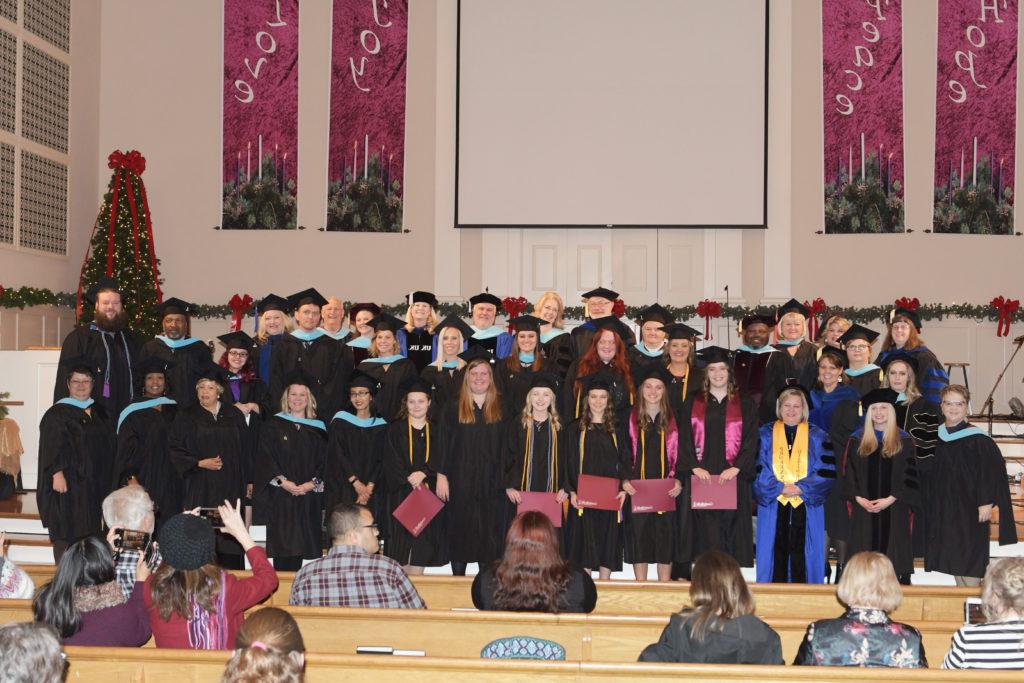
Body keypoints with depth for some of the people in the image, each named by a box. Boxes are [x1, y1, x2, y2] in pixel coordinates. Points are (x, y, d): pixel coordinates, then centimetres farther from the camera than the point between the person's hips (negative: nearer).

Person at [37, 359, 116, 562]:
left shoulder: (100, 413, 14)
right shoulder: (57, 414, -4)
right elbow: (52, 447, -12)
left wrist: (106, 482, 14)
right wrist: (57, 474, -22)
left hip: (95, 484, 6)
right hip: (68, 484, -6)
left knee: (90, 531, 8)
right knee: (67, 534, -6)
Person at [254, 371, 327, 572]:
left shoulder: (318, 428, 12)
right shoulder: (274, 425, 6)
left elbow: (324, 460, 6)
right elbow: (265, 457, -2)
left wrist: (311, 484, -9)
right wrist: (283, 482, -13)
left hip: (308, 497, 2)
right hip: (280, 496, -2)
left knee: (301, 545, -1)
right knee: (283, 547, -7)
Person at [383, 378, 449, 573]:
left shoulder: (436, 430, 11)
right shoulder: (395, 430, 4)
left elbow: (440, 461, 0)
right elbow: (392, 464, -5)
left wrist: (423, 473, -19)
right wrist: (411, 481, -18)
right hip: (401, 496, -2)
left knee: (420, 554, 1)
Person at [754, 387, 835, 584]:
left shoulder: (817, 436, 7)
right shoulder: (765, 434, 7)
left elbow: (827, 472, -1)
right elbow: (758, 469, -1)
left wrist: (799, 489, -11)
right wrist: (780, 488, -13)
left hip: (806, 507, 0)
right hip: (773, 507, 0)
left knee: (801, 552, -1)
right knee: (777, 554, 1)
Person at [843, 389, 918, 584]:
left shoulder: (904, 441, 4)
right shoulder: (857, 440, 9)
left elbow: (910, 476, -1)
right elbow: (848, 473, 7)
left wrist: (890, 499, -12)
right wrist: (858, 499, -8)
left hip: (894, 512, -1)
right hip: (863, 511, 2)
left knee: (894, 559, -3)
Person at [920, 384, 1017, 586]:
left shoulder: (977, 439, -11)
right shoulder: (935, 437, 7)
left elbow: (993, 470, -13)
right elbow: (926, 471, 15)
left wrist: (987, 502, -17)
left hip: (969, 509, -5)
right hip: (943, 508, 5)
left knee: (968, 566, -4)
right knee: (953, 560, 9)